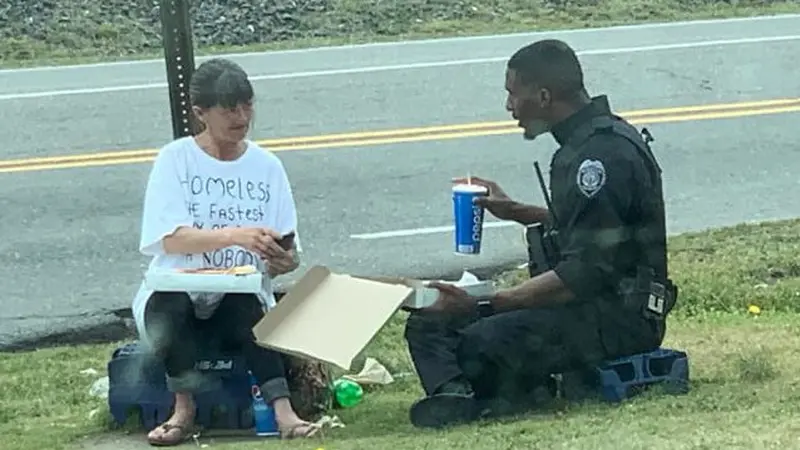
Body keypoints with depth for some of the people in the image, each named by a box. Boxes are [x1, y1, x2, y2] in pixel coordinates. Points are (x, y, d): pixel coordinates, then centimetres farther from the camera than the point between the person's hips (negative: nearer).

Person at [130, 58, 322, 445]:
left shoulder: (267, 167, 7)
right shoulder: (175, 160, -2)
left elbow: (288, 253, 6)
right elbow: (170, 239, -17)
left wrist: (285, 262, -20)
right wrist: (236, 235, -33)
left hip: (242, 300, 1)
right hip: (177, 292, -1)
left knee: (245, 306, -33)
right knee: (169, 306, -35)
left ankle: (282, 411, -41)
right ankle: (184, 409, -21)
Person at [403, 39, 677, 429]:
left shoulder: (605, 154, -19)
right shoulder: (584, 144, 13)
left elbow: (585, 273, -24)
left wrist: (481, 305, -24)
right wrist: (514, 211, 21)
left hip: (621, 316, -11)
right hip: (592, 303, 11)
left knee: (484, 341, -31)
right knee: (428, 324, 2)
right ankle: (455, 396, -20)